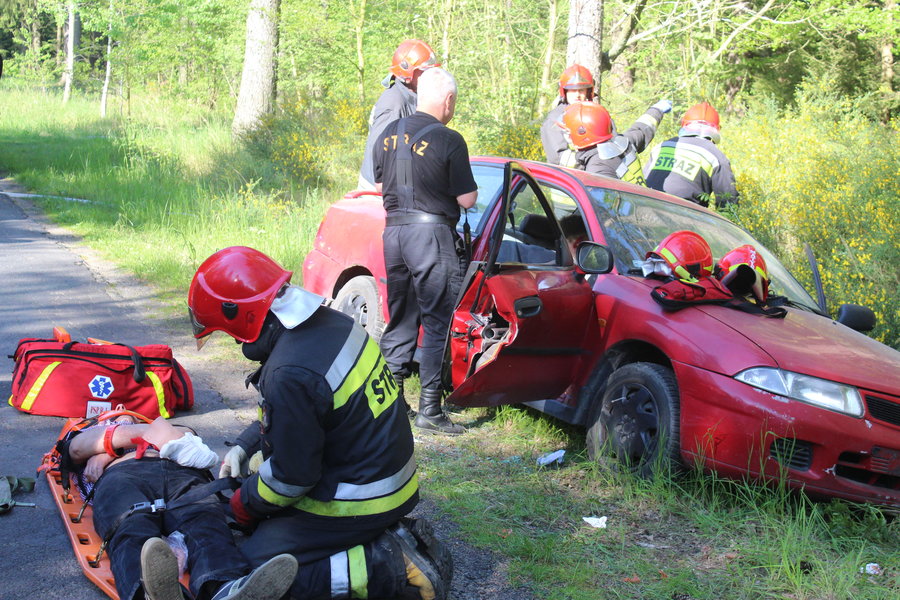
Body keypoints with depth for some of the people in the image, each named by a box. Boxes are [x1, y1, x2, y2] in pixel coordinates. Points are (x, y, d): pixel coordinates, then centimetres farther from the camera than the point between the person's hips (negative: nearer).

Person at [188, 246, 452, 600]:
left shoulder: (289, 376, -30)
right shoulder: (330, 321, -1)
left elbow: (291, 477, -18)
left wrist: (242, 507, -1)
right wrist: (244, 447, 14)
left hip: (359, 502, -9)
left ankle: (389, 570, -12)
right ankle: (387, 535, 13)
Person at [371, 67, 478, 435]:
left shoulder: (389, 135, 8)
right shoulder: (448, 140, -11)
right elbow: (467, 199, -10)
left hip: (394, 230, 6)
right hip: (432, 234, -6)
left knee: (399, 318, 16)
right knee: (438, 322, 0)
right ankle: (429, 409, -1)